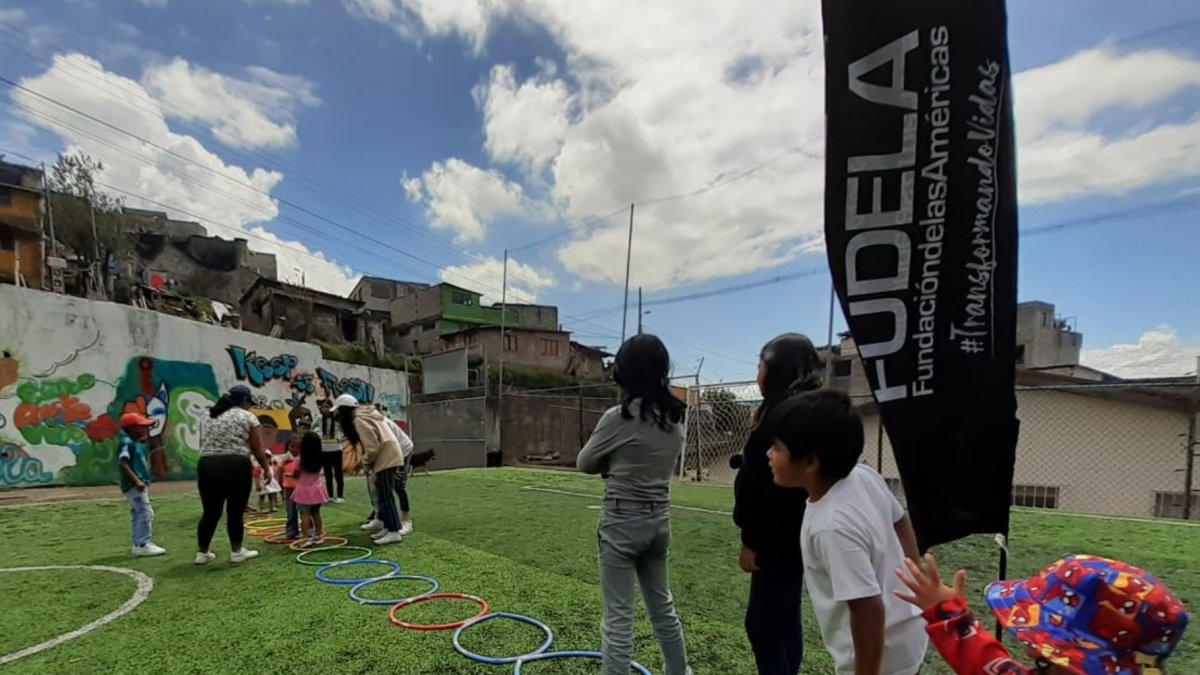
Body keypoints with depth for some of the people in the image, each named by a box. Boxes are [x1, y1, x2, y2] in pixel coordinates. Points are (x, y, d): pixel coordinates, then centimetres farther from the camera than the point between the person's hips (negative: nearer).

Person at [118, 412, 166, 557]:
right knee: (145, 512, -12)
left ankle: (138, 544, 24)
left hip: (140, 484, 11)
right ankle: (143, 545, -9)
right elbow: (122, 463, -25)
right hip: (133, 484, -11)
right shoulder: (126, 442, -14)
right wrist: (136, 481, -26)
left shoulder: (138, 442, 15)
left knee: (138, 514, 16)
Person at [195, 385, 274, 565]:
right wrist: (266, 467, 9)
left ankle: (202, 553, 19)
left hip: (207, 467, 5)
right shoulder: (247, 417, 0)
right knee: (235, 511, 4)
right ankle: (237, 552, 12)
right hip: (235, 467, -5)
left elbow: (203, 444, 19)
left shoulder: (207, 417, 18)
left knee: (211, 512, 13)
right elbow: (257, 448, 0)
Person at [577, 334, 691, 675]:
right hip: (659, 520, 7)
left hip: (622, 522, -7)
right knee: (663, 606, 23)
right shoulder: (674, 418, 1)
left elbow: (584, 463, -4)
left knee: (618, 616, 4)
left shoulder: (618, 417, -18)